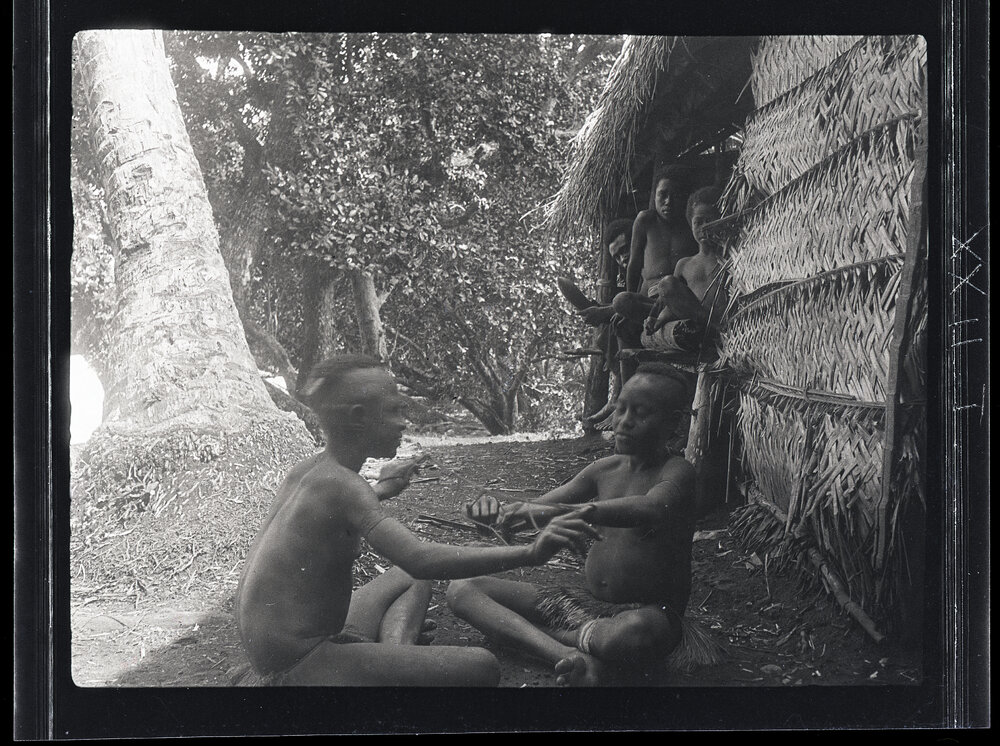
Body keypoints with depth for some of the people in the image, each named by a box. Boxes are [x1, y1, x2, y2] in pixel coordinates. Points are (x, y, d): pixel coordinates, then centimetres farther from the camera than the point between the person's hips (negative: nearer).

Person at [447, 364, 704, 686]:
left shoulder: (677, 473, -9)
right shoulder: (605, 469, 11)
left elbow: (651, 509, -34)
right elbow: (532, 511, 12)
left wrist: (562, 511, -47)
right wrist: (497, 513, -14)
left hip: (648, 612, -7)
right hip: (584, 600, 7)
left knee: (634, 632, -46)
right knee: (462, 590, -7)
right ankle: (567, 654, -28)